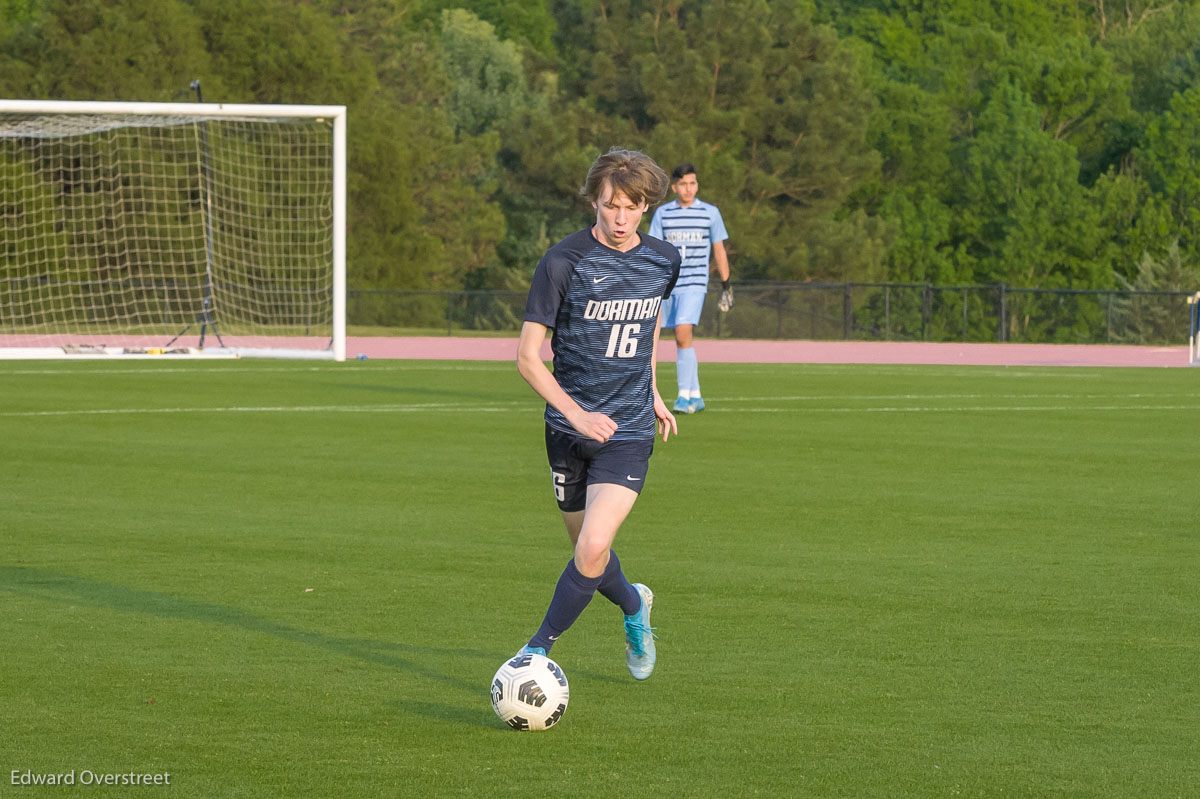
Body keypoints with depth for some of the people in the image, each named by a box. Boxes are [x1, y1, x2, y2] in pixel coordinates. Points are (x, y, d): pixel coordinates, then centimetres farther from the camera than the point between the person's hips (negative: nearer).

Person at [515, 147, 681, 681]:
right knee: (587, 552, 13)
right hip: (568, 430, 0)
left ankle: (539, 648, -2)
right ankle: (635, 607, 44)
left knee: (592, 550, -18)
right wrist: (577, 414, -21)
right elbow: (527, 357, -10)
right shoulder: (563, 262, -12)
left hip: (629, 432, 0)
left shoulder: (664, 262, 0)